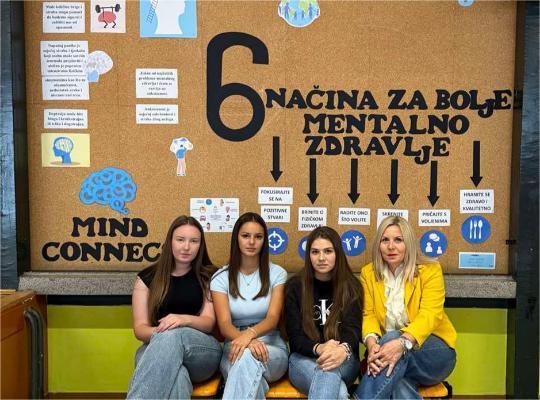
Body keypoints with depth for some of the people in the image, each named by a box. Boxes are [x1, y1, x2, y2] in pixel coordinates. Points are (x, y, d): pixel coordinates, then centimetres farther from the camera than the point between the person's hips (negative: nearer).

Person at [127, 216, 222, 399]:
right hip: (155, 348, 0)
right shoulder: (147, 277, 8)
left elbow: (209, 322, 1)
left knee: (172, 336, -38)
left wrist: (184, 319, -23)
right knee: (175, 377, -40)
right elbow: (139, 328, 4)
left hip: (202, 349, 0)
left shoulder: (208, 276, 9)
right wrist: (158, 332, -21)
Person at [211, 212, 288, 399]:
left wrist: (250, 333, -35)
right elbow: (224, 324, -9)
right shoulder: (221, 277, 3)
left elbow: (273, 319, -11)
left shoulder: (277, 273, 2)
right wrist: (247, 341, -33)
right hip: (234, 347, 0)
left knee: (248, 357, -38)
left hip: (271, 348, 1)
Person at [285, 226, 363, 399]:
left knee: (329, 371, -37)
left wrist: (343, 349, -35)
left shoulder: (351, 287, 4)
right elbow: (294, 335, -4)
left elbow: (353, 328, -9)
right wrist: (318, 349, -27)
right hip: (304, 358, -1)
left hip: (343, 360, 1)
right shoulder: (295, 286, 2)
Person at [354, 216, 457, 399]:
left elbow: (429, 314, -17)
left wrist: (403, 342, -36)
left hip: (435, 352, -1)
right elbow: (369, 314, -4)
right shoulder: (368, 273, 5)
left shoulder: (430, 270, -4)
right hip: (387, 349, 1)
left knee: (392, 337, -34)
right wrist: (372, 342, -27)